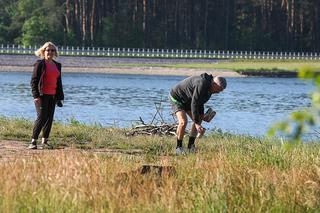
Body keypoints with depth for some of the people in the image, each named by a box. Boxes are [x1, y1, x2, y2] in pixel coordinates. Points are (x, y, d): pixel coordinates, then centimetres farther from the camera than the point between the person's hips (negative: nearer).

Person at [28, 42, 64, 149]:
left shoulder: (57, 65, 15)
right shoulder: (40, 64, -4)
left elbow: (59, 82, 21)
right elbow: (33, 81, -7)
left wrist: (60, 97, 16)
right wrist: (36, 96, -16)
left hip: (52, 96, 6)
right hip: (42, 95, -6)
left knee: (49, 118, 5)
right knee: (41, 117, -13)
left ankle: (45, 140, 13)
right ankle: (33, 141, -10)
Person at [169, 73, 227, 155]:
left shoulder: (209, 88, -2)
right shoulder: (201, 84, -34)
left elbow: (200, 102, 11)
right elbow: (194, 104, -34)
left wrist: (202, 116, -5)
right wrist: (197, 124, -34)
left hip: (187, 101, 10)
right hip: (176, 98, -10)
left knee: (198, 120, 5)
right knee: (183, 122, -25)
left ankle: (191, 146, 9)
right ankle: (179, 147, -12)